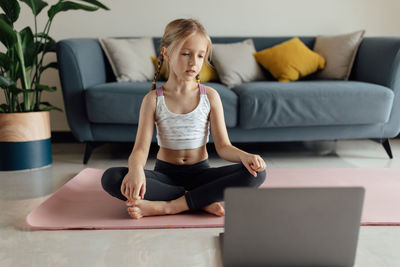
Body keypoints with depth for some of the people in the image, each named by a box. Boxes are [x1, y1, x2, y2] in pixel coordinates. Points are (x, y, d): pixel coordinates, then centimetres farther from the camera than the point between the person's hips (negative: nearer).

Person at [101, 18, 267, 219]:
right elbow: (141, 148, -12)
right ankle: (204, 201, -23)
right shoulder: (153, 99, -4)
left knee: (256, 173, -25)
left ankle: (166, 206, -27)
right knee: (111, 178, -27)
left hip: (200, 173, 1)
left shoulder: (210, 96, -2)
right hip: (165, 174, 0)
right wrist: (136, 169, -35)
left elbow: (223, 146, -5)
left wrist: (245, 156, -27)